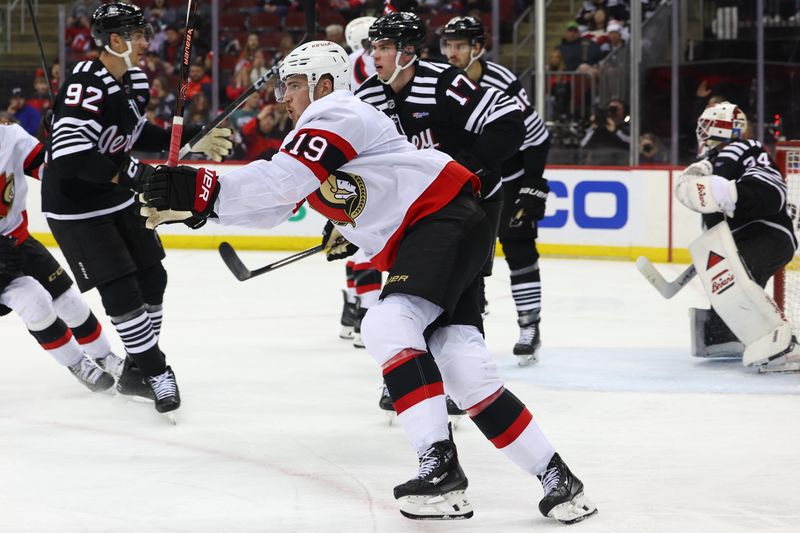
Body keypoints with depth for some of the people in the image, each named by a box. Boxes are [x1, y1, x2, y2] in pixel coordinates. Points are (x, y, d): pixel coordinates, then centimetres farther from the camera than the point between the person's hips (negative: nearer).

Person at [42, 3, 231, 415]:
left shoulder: (136, 80, 1)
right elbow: (70, 156, -35)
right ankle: (157, 373, 1)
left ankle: (136, 373, 25)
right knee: (121, 292, -10)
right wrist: (124, 173, -34)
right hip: (76, 206, -9)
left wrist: (189, 144, 6)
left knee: (152, 278, 12)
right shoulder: (87, 86, -28)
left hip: (118, 198, 9)